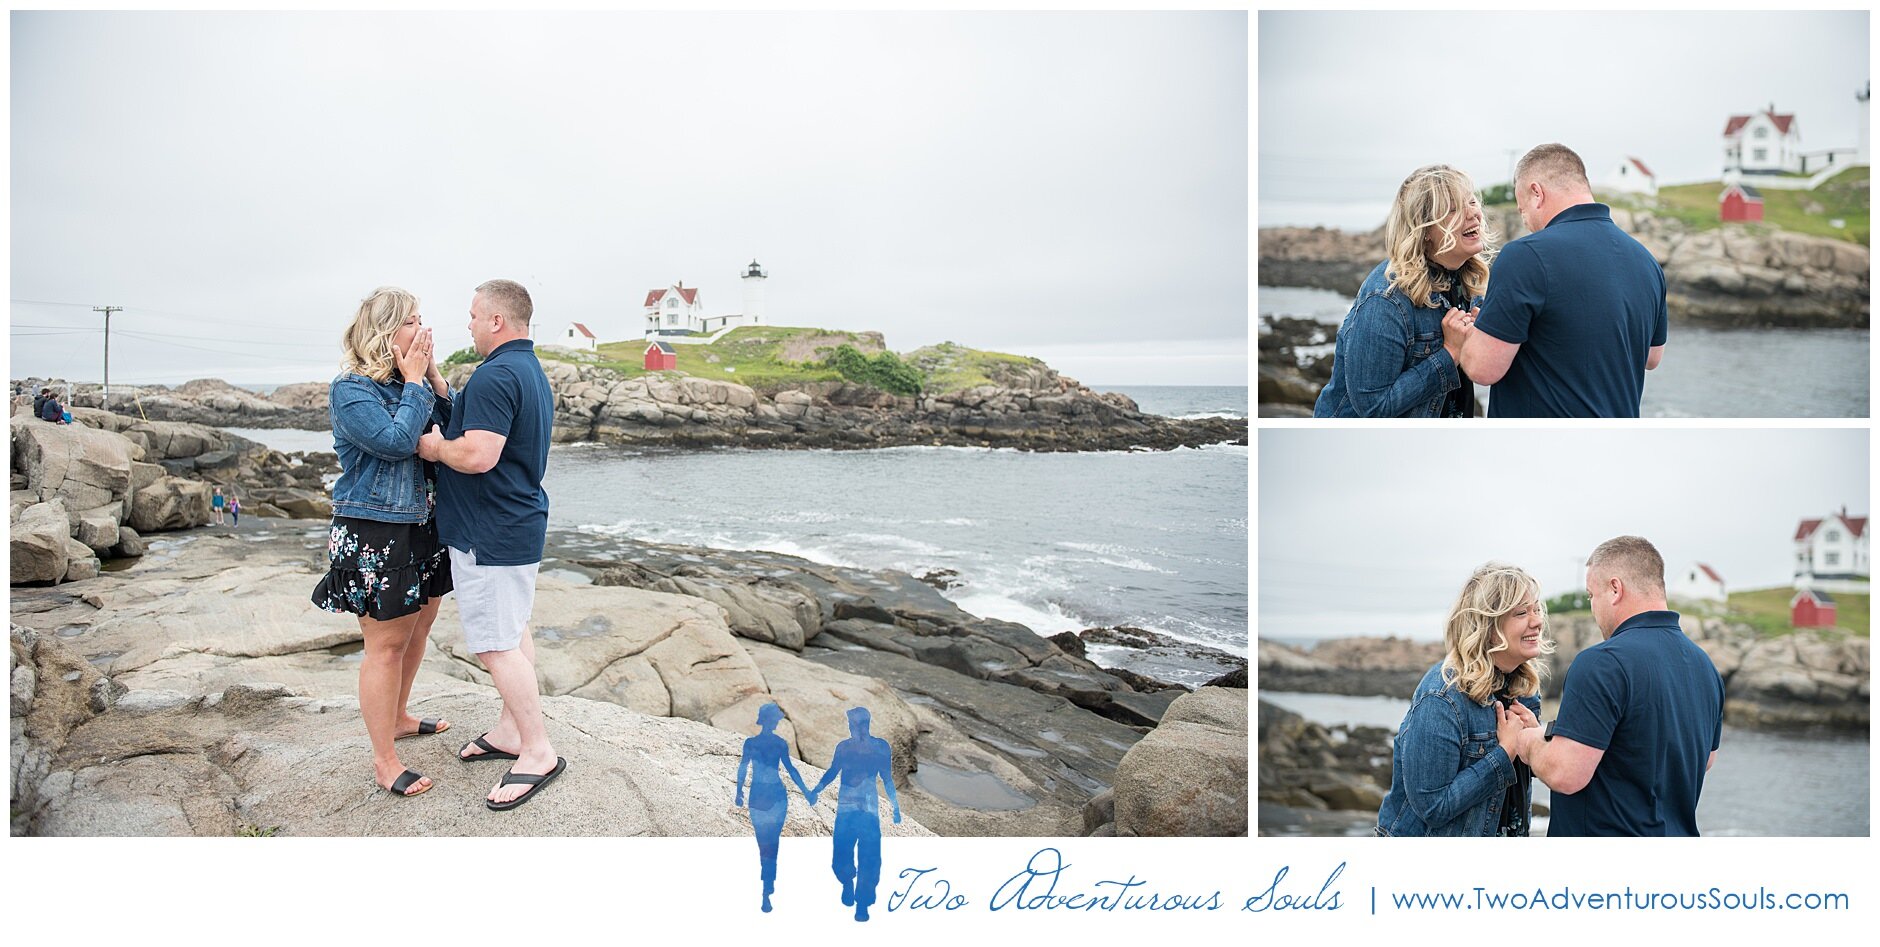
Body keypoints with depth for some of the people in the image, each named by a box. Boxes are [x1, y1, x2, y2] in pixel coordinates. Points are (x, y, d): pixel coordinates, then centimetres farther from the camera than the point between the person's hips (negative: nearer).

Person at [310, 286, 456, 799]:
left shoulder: (412, 382, 8)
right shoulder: (351, 390, -14)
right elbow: (396, 441, -25)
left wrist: (435, 377, -4)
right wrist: (414, 381, -17)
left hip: (418, 525, 8)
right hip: (373, 532, -8)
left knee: (418, 626, 20)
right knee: (386, 643, -2)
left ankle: (397, 717, 42)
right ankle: (384, 761, 8)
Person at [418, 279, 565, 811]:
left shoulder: (495, 376, -21)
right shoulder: (533, 372, 14)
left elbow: (477, 455, -29)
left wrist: (434, 447, -11)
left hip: (489, 535, -11)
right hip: (521, 524, 11)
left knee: (495, 643, -5)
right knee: (513, 632, 17)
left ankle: (539, 751, 1)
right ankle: (512, 730, 29)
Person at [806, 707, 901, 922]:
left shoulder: (881, 747, 3)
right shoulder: (843, 747, 5)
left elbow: (887, 779, 9)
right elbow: (831, 772, 8)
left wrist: (895, 806, 7)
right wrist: (815, 791, -7)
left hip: (869, 809, -1)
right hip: (845, 809, 1)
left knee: (868, 859, -4)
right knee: (841, 856, -1)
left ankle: (862, 904, 10)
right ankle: (848, 882, 32)